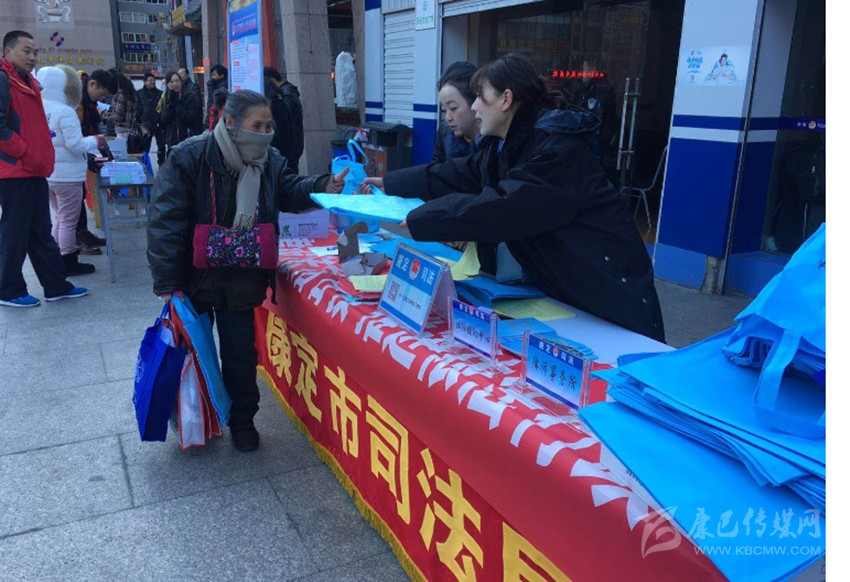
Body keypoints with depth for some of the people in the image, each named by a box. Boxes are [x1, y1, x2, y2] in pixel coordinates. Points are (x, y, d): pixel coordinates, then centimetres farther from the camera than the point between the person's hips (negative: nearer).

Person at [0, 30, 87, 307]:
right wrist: (24, 152, -18)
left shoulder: (29, 82, 18)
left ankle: (56, 286, 20)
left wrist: (43, 157, 13)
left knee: (41, 232, 13)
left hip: (34, 170, 9)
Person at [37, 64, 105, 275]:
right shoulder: (65, 112, -18)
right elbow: (75, 144, -20)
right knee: (69, 220, 3)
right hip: (67, 175, -7)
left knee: (60, 217, 22)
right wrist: (95, 140, -3)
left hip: (46, 174, 8)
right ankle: (68, 262, 11)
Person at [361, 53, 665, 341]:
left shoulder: (558, 148, -25)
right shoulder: (505, 145, 5)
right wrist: (389, 182, 14)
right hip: (556, 290, 8)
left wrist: (415, 220, -28)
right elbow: (457, 175, 11)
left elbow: (500, 206, -32)